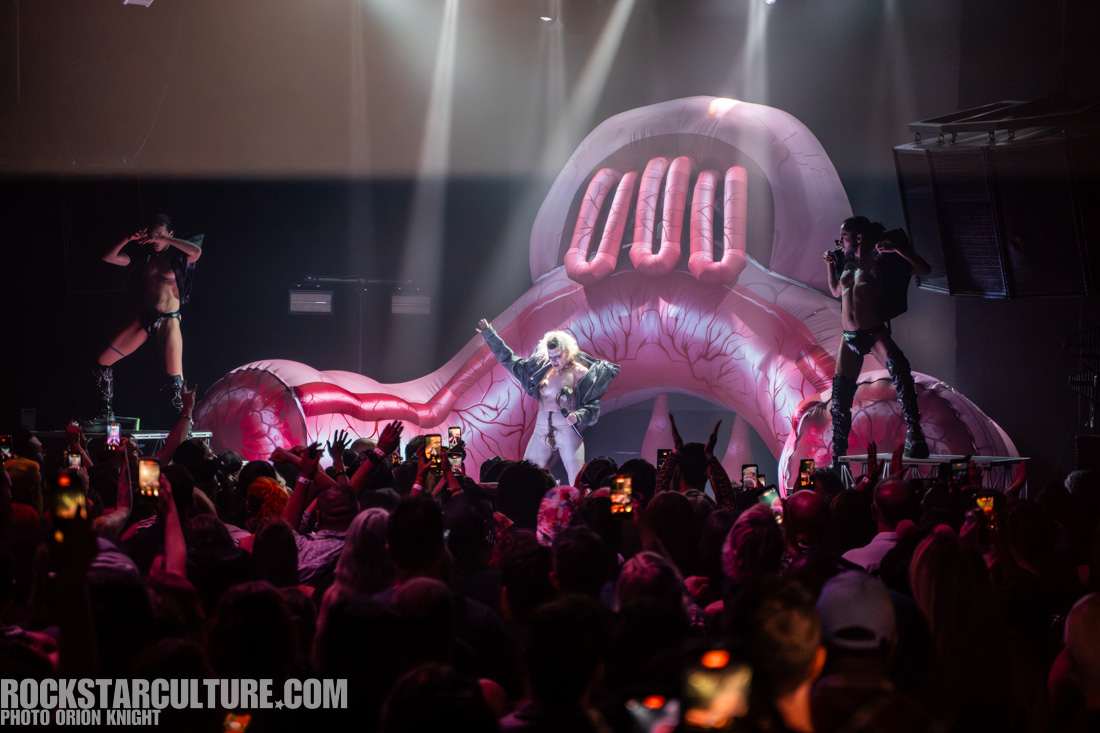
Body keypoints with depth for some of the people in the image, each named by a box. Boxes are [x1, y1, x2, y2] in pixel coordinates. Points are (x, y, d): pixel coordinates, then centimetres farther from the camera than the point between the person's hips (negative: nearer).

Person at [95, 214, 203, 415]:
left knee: (175, 379, -16)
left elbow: (196, 252, -23)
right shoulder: (144, 257, 13)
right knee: (104, 360, 4)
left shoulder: (178, 256, 0)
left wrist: (165, 240, -21)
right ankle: (108, 414, 15)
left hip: (168, 320, -6)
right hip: (144, 318, 6)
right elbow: (109, 258, 8)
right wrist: (128, 240, -6)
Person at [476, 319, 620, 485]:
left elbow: (592, 406, -5)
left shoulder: (579, 372, -3)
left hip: (568, 430, -5)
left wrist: (578, 416, -24)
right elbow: (510, 360, 19)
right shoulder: (542, 368, 10)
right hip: (542, 430, 5)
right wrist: (490, 335, 21)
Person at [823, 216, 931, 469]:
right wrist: (830, 266, 16)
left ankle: (914, 435, -42)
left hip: (875, 333, -6)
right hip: (849, 337, 6)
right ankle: (837, 459, 18)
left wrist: (897, 249, -19)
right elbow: (836, 292, 32)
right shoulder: (847, 264, 13)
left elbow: (924, 269, -7)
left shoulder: (881, 263, -2)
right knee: (840, 399, 6)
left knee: (898, 366, -36)